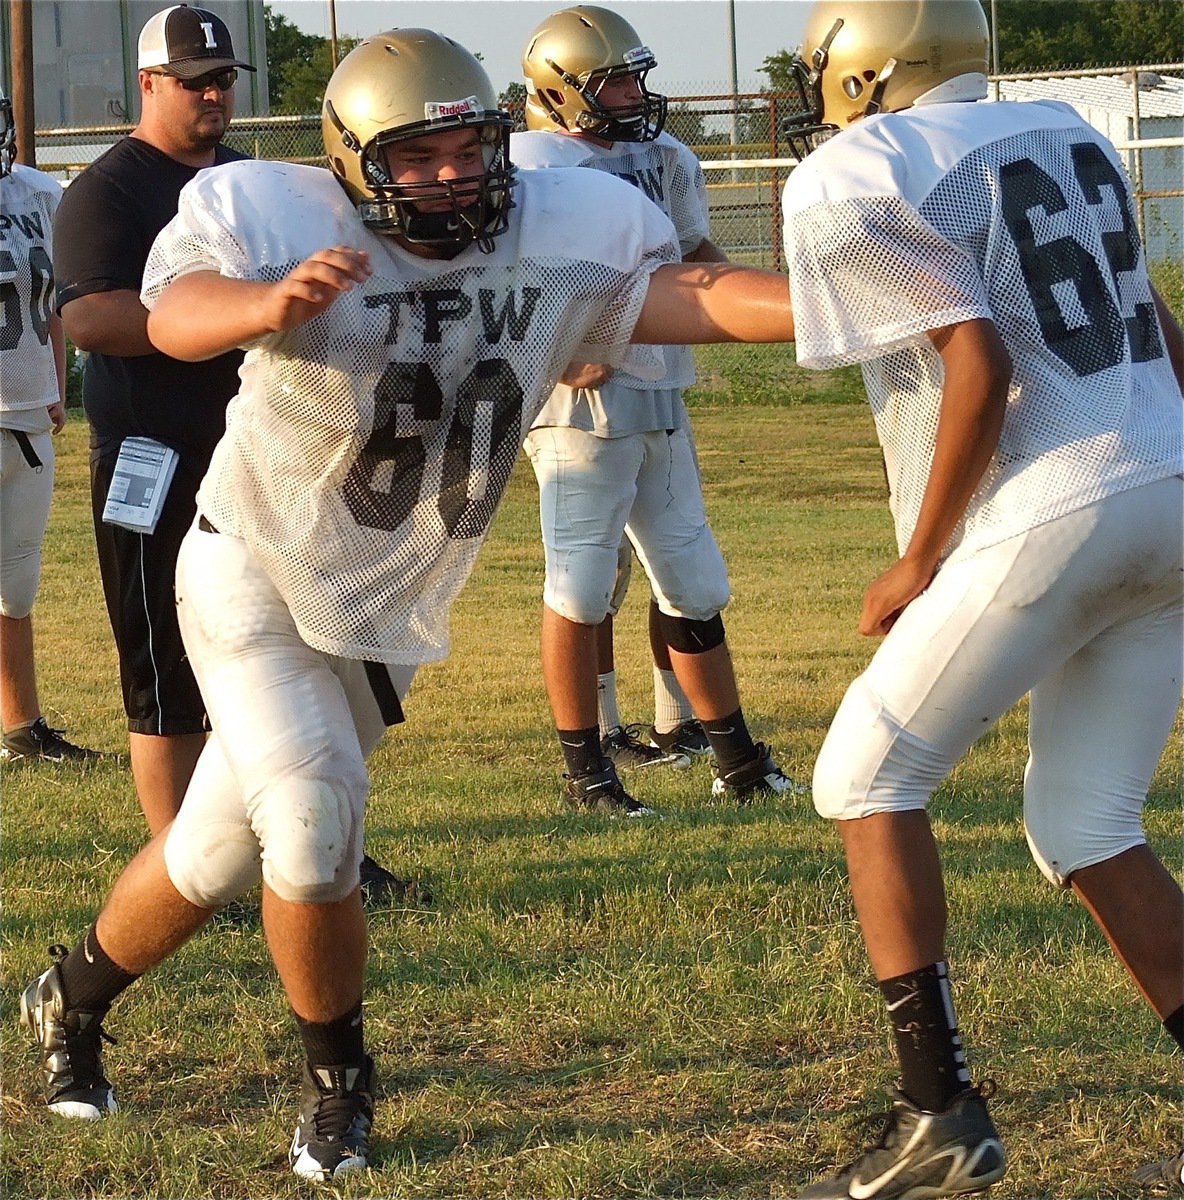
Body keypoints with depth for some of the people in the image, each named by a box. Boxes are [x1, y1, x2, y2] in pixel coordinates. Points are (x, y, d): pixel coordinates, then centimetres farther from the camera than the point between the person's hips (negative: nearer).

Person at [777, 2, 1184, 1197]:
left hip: (1049, 518, -7)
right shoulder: (1067, 136, 17)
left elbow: (981, 364, -15)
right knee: (1085, 830, 15)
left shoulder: (852, 182, -6)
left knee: (867, 780, 8)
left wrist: (919, 564, -7)